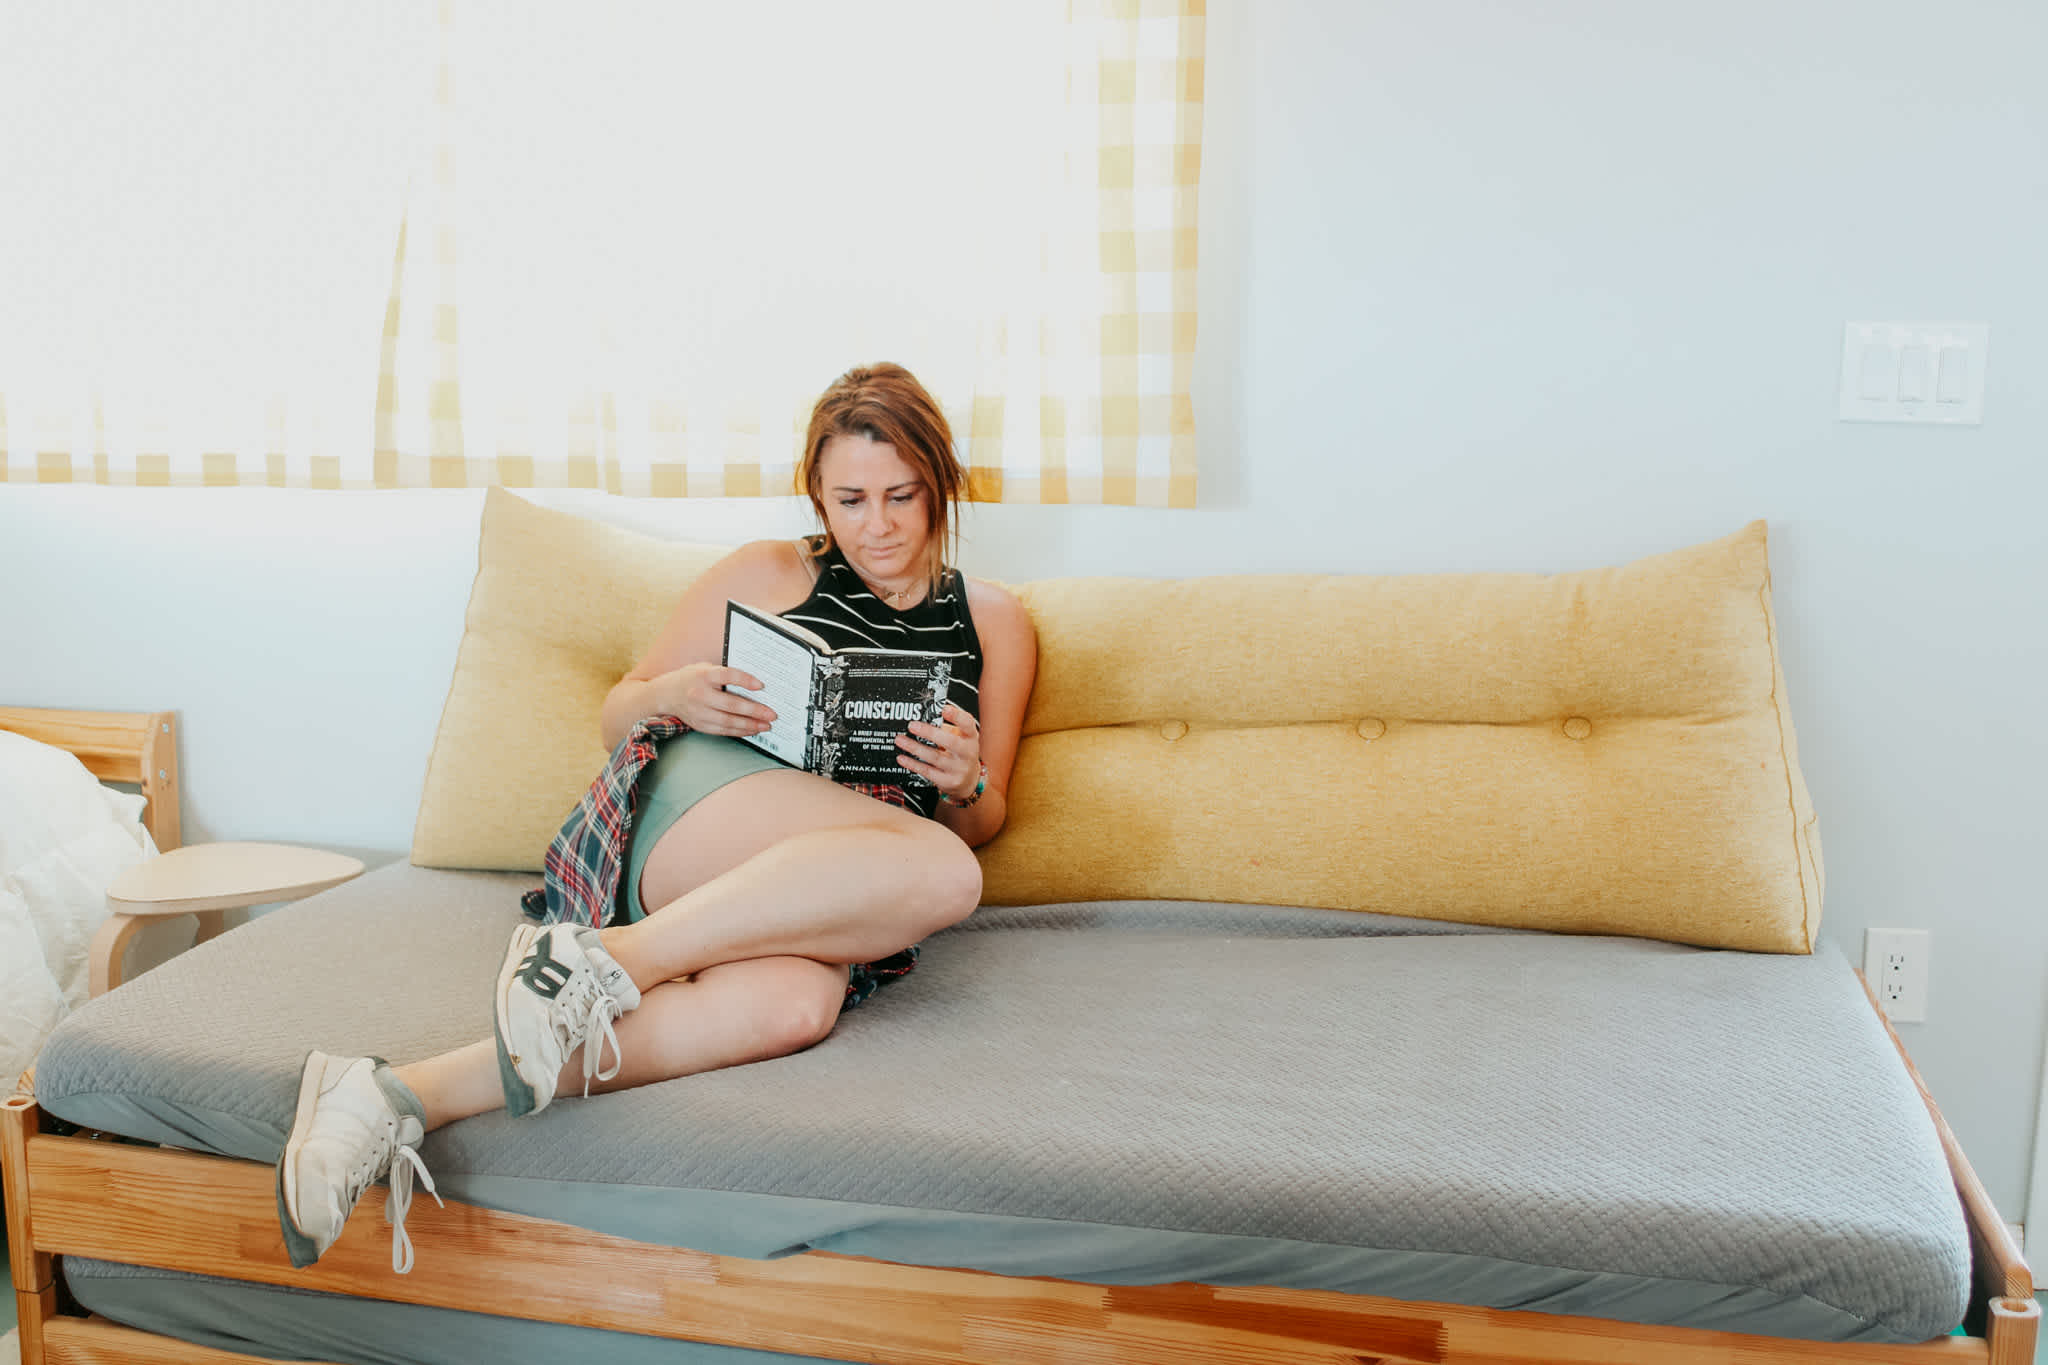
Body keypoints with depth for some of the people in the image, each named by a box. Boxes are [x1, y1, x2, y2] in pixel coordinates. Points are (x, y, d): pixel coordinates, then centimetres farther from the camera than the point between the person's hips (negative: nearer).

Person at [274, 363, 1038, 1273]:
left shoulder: (994, 624, 22)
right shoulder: (768, 573, 16)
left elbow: (985, 822, 22)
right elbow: (619, 715, 17)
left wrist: (965, 786, -2)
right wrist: (672, 694, -6)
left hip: (818, 903, 2)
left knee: (789, 1005, -39)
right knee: (941, 874, -34)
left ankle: (407, 1096, -44)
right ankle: (604, 959, -35)